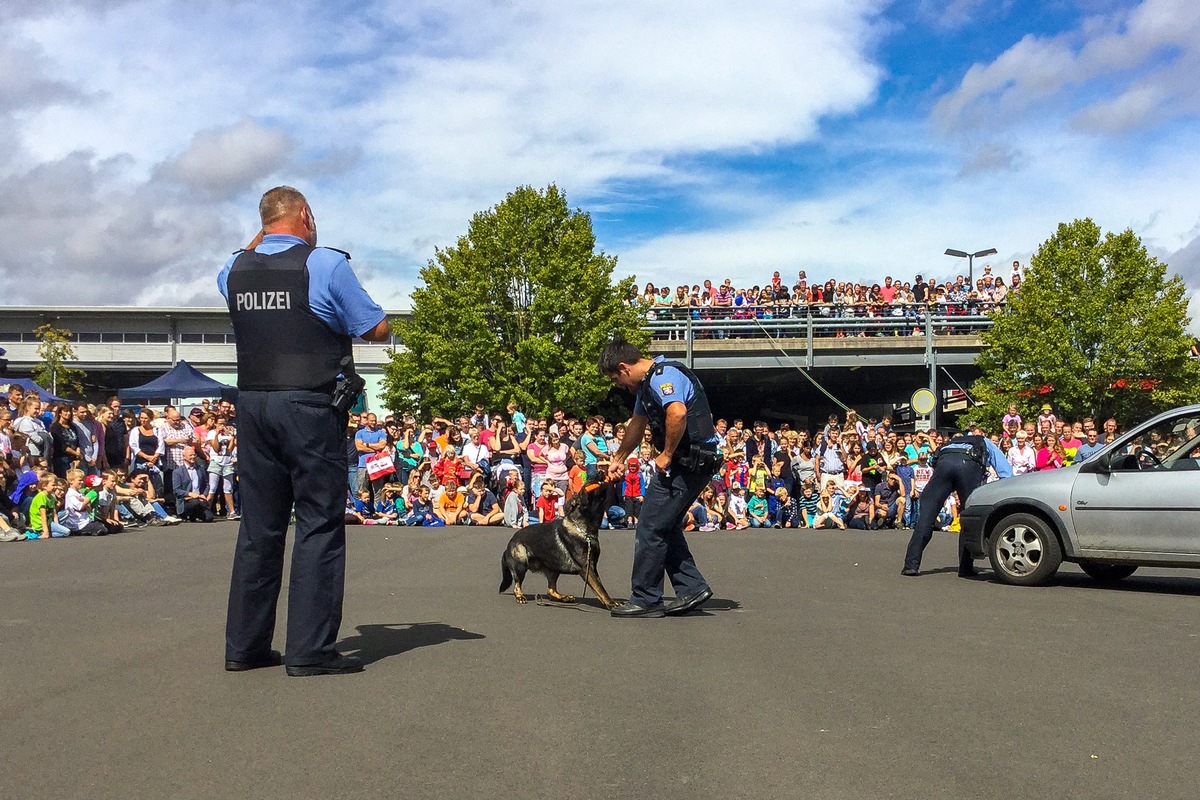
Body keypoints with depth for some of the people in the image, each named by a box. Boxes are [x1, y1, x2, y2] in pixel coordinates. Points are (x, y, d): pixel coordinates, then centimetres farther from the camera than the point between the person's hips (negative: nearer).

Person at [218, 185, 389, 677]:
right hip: (310, 406, -6)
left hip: (252, 404, 6)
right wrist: (344, 320, 16)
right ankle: (310, 650, -3)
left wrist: (261, 238, 33)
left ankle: (245, 644, 16)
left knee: (258, 524, 11)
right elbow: (378, 330, -3)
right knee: (319, 523, -2)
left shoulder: (236, 269, 9)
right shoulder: (326, 264, -7)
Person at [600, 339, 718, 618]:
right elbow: (637, 423, 33)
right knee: (665, 526, 15)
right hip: (687, 464, 11)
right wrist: (618, 459, 42)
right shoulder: (646, 383, 19)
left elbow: (678, 412, -34)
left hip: (688, 463, -11)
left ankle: (645, 600, 2)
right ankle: (692, 587, 17)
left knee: (651, 529, -5)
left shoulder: (663, 376, -16)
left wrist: (667, 454, -22)